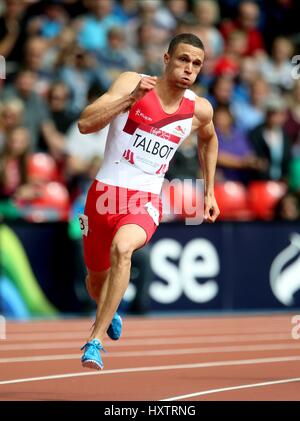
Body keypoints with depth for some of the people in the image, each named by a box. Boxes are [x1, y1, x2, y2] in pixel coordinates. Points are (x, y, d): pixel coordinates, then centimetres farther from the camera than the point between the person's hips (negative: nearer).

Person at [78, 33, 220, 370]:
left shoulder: (199, 110, 0)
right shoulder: (132, 83, -9)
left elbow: (208, 139, 26)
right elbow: (85, 124, -20)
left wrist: (209, 191, 23)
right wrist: (132, 97, -29)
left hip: (146, 200, 0)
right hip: (106, 192, 0)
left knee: (122, 248, -33)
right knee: (97, 278, 17)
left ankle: (96, 340, -29)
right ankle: (109, 313, 55)